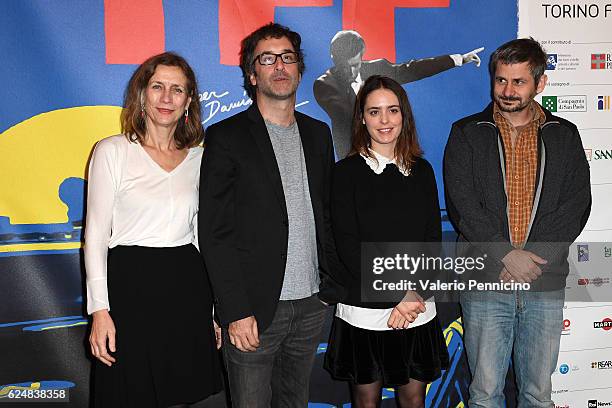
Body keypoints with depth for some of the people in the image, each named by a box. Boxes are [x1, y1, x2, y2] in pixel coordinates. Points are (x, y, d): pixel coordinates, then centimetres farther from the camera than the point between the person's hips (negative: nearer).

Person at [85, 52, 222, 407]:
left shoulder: (198, 158, 8)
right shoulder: (112, 151, -2)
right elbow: (96, 234, -4)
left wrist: (214, 308, 11)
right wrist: (100, 309, -11)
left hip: (187, 288, 4)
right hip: (130, 285, -3)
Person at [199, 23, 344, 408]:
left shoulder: (318, 134, 10)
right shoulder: (226, 137, -6)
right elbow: (215, 233, -10)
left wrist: (332, 285, 7)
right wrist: (236, 311, -14)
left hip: (310, 304, 5)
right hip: (255, 308, -4)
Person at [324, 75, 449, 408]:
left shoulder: (422, 171, 7)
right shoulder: (347, 171, -4)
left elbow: (433, 239, 3)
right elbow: (347, 245, -10)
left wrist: (415, 294, -12)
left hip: (417, 308, 3)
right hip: (364, 309, -3)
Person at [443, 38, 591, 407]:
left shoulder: (564, 136, 9)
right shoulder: (467, 134, 4)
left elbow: (576, 205, 0)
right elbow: (462, 205, -6)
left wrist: (532, 259, -12)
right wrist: (507, 255, -15)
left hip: (546, 282, 2)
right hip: (486, 280, -1)